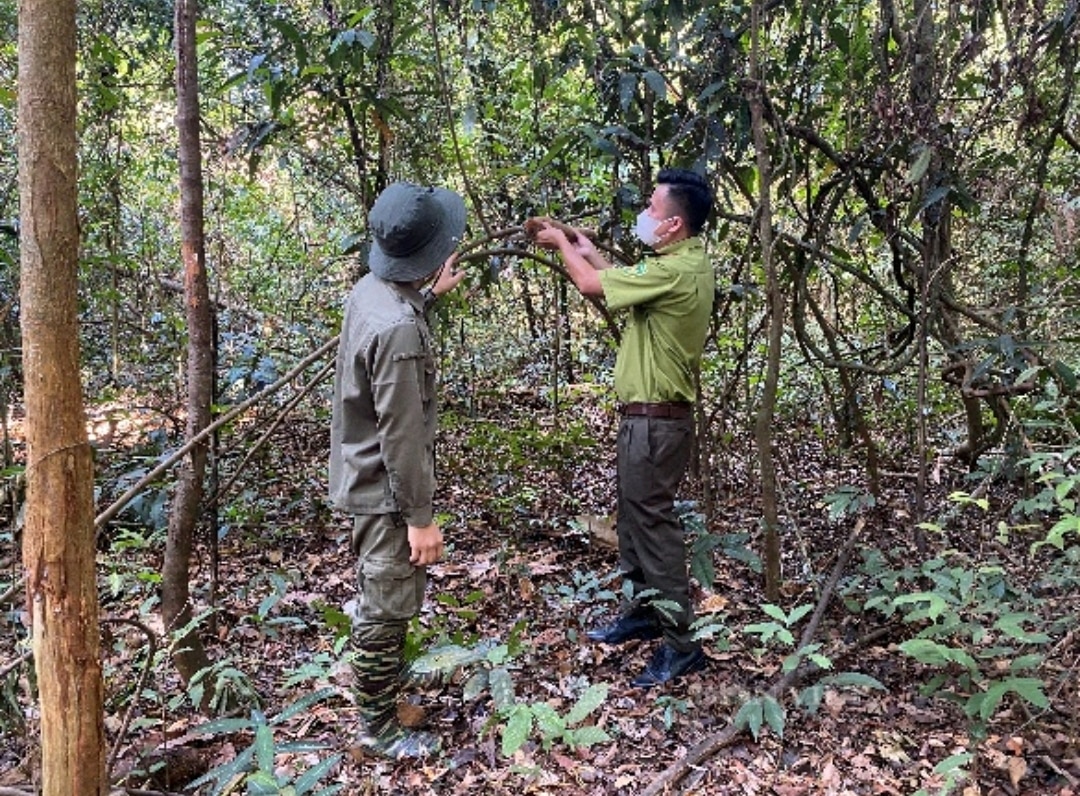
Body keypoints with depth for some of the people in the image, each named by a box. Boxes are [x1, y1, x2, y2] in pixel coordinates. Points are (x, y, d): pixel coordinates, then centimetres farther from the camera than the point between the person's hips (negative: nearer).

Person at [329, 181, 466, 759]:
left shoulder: (371, 290, -2)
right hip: (386, 490, -10)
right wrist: (421, 517, -20)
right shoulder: (398, 330, -31)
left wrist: (432, 294, 30)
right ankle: (379, 728, 23)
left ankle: (378, 674, 56)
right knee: (387, 607, 6)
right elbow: (401, 436, -27)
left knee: (374, 596, 31)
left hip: (362, 478, 10)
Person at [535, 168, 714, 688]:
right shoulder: (685, 264, 9)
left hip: (656, 418, -10)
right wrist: (591, 253, 22)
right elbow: (624, 283, 24)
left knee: (654, 522, -4)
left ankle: (680, 644, 6)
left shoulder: (676, 271, -22)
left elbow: (592, 286, -15)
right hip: (648, 413, 10)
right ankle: (642, 612, 33)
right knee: (634, 515, 19)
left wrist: (561, 244, 2)